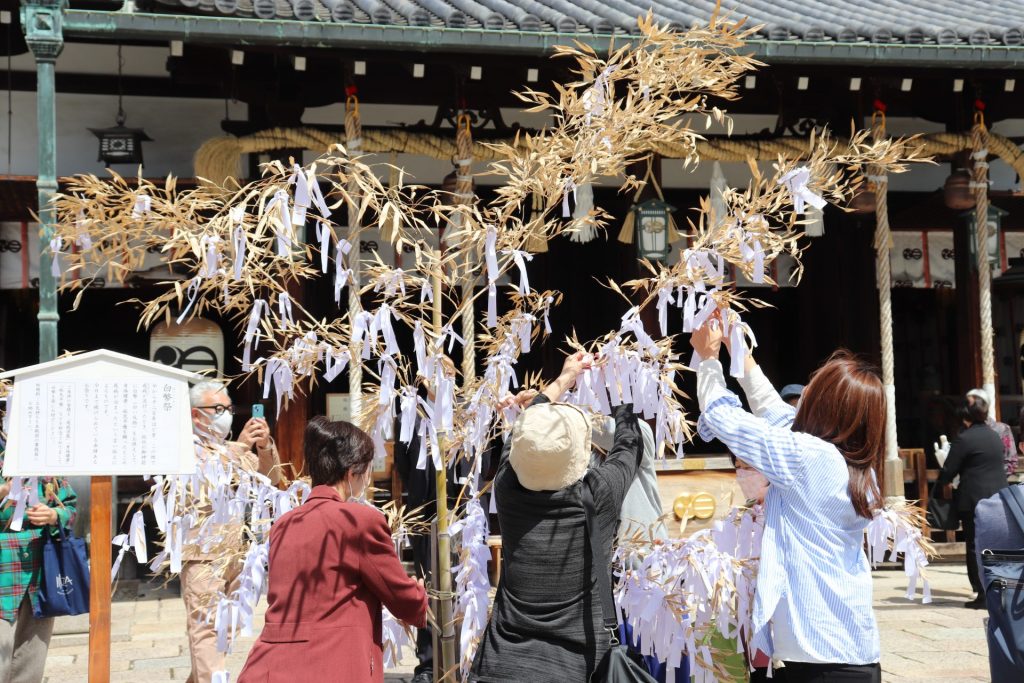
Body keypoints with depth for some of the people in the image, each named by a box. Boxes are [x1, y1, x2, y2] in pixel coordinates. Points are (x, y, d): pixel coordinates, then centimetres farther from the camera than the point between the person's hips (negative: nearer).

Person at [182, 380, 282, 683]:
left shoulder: (233, 449, 17)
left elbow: (269, 477, 6)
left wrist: (265, 446, -12)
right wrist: (239, 448, -28)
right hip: (201, 555, -7)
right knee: (206, 626, -13)